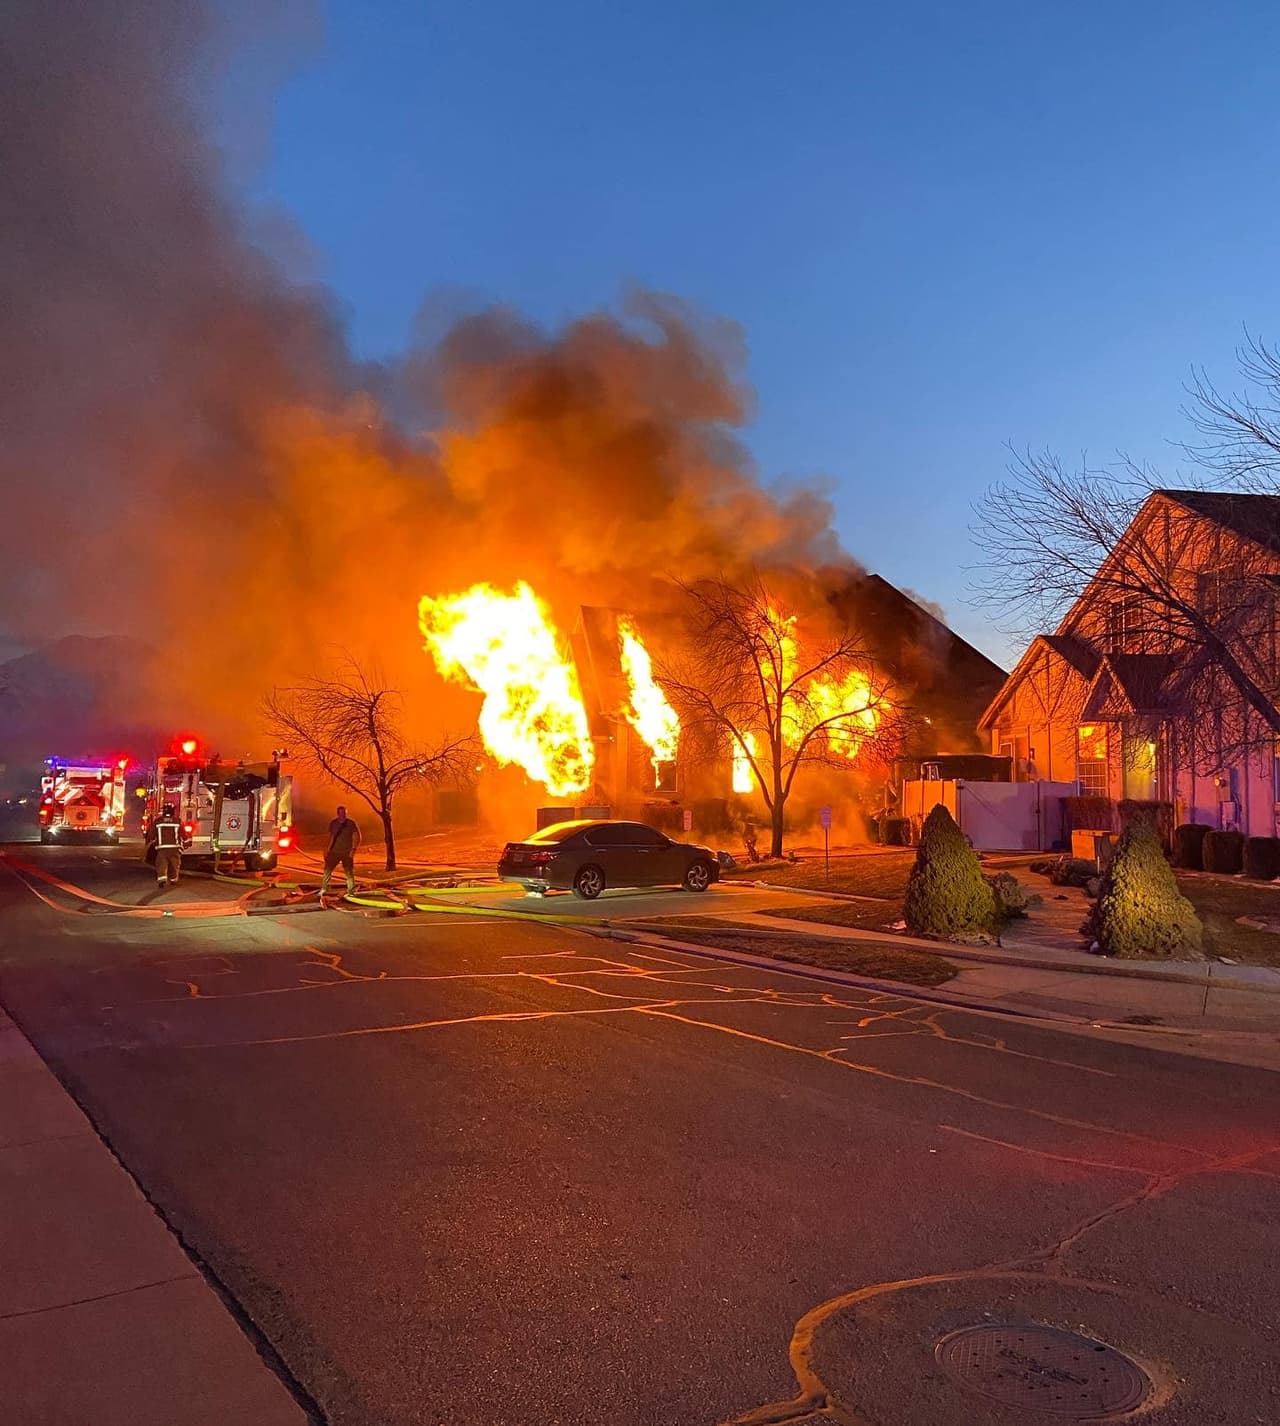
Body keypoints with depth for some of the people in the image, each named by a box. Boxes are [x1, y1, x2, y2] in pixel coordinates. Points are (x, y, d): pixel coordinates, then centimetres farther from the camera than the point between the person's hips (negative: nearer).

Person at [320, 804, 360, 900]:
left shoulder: (351, 824, -6)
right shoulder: (333, 823, 4)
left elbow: (357, 837, -5)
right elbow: (331, 837, 15)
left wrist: (353, 850, -15)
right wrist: (328, 850, 13)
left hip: (347, 853, -3)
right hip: (335, 852, 3)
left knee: (349, 872, -2)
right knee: (327, 869, -6)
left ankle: (351, 892, 4)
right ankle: (324, 889, 3)